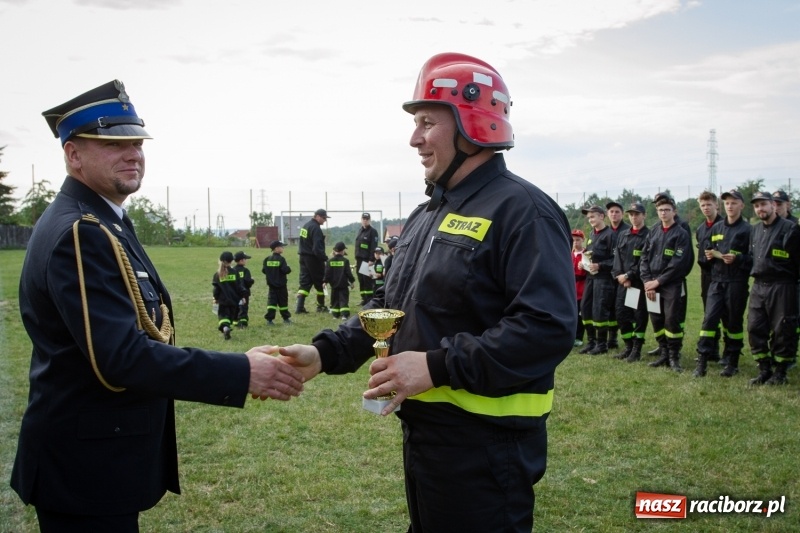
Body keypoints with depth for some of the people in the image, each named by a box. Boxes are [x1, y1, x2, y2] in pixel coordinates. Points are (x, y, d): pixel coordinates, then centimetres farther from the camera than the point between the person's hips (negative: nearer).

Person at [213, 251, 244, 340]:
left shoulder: (217, 274, -5)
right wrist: (242, 296, 6)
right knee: (231, 315, 16)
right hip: (233, 299, 1)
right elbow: (239, 286, -3)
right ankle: (228, 327, 18)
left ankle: (225, 327, -26)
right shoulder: (234, 272, -4)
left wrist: (216, 298, 11)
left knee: (223, 315, 1)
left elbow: (216, 288, -2)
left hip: (223, 300, -1)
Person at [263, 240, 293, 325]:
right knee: (283, 301, 9)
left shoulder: (267, 259, 1)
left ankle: (269, 319, -8)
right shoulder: (281, 259, -14)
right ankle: (286, 318, 20)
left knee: (271, 301, 2)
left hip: (271, 284, 4)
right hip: (281, 284, -4)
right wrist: (289, 268, -1)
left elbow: (263, 270, 2)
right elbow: (285, 270, -22)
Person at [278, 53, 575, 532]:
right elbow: (389, 307, 16)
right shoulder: (427, 216, 13)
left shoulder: (522, 211, -17)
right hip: (422, 433, 9)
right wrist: (325, 353, 0)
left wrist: (438, 367, -27)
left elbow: (549, 327, -26)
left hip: (487, 443, -9)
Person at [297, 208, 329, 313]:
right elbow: (317, 248, -24)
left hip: (303, 257, 8)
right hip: (313, 259, -8)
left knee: (304, 282, 7)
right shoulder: (315, 228, -18)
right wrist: (325, 258, -23)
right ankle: (321, 306, 17)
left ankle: (300, 307, -3)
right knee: (319, 282, 7)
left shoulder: (306, 225, 13)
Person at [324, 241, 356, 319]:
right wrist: (352, 281, 5)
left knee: (335, 300, 13)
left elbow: (327, 273, -1)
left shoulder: (330, 261, -1)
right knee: (344, 299, -2)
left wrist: (326, 281, 9)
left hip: (334, 284, 3)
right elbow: (348, 273, -7)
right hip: (343, 284, -3)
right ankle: (344, 314, -13)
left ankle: (335, 314, 14)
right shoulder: (345, 260, -8)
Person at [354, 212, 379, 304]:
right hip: (359, 259, 8)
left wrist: (371, 260, -19)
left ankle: (369, 299, -4)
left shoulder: (373, 231, -7)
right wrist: (356, 258, 15)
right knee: (361, 280, 8)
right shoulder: (360, 230, 16)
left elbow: (374, 247, -14)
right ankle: (364, 299, 14)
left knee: (367, 280, -8)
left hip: (367, 260, -8)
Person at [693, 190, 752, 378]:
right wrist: (709, 255, 0)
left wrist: (737, 258, -21)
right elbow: (707, 250, 22)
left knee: (734, 322, 6)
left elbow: (753, 258, -6)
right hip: (717, 280, 4)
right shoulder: (716, 228, 12)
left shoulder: (747, 229, -3)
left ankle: (732, 362, 17)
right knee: (709, 318, -5)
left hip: (737, 283, -4)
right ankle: (702, 361, -3)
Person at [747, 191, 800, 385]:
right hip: (758, 287, 7)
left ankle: (780, 372, 12)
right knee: (755, 328, 6)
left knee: (782, 331, 1)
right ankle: (764, 370, 17)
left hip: (781, 287, -6)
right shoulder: (755, 230, 13)